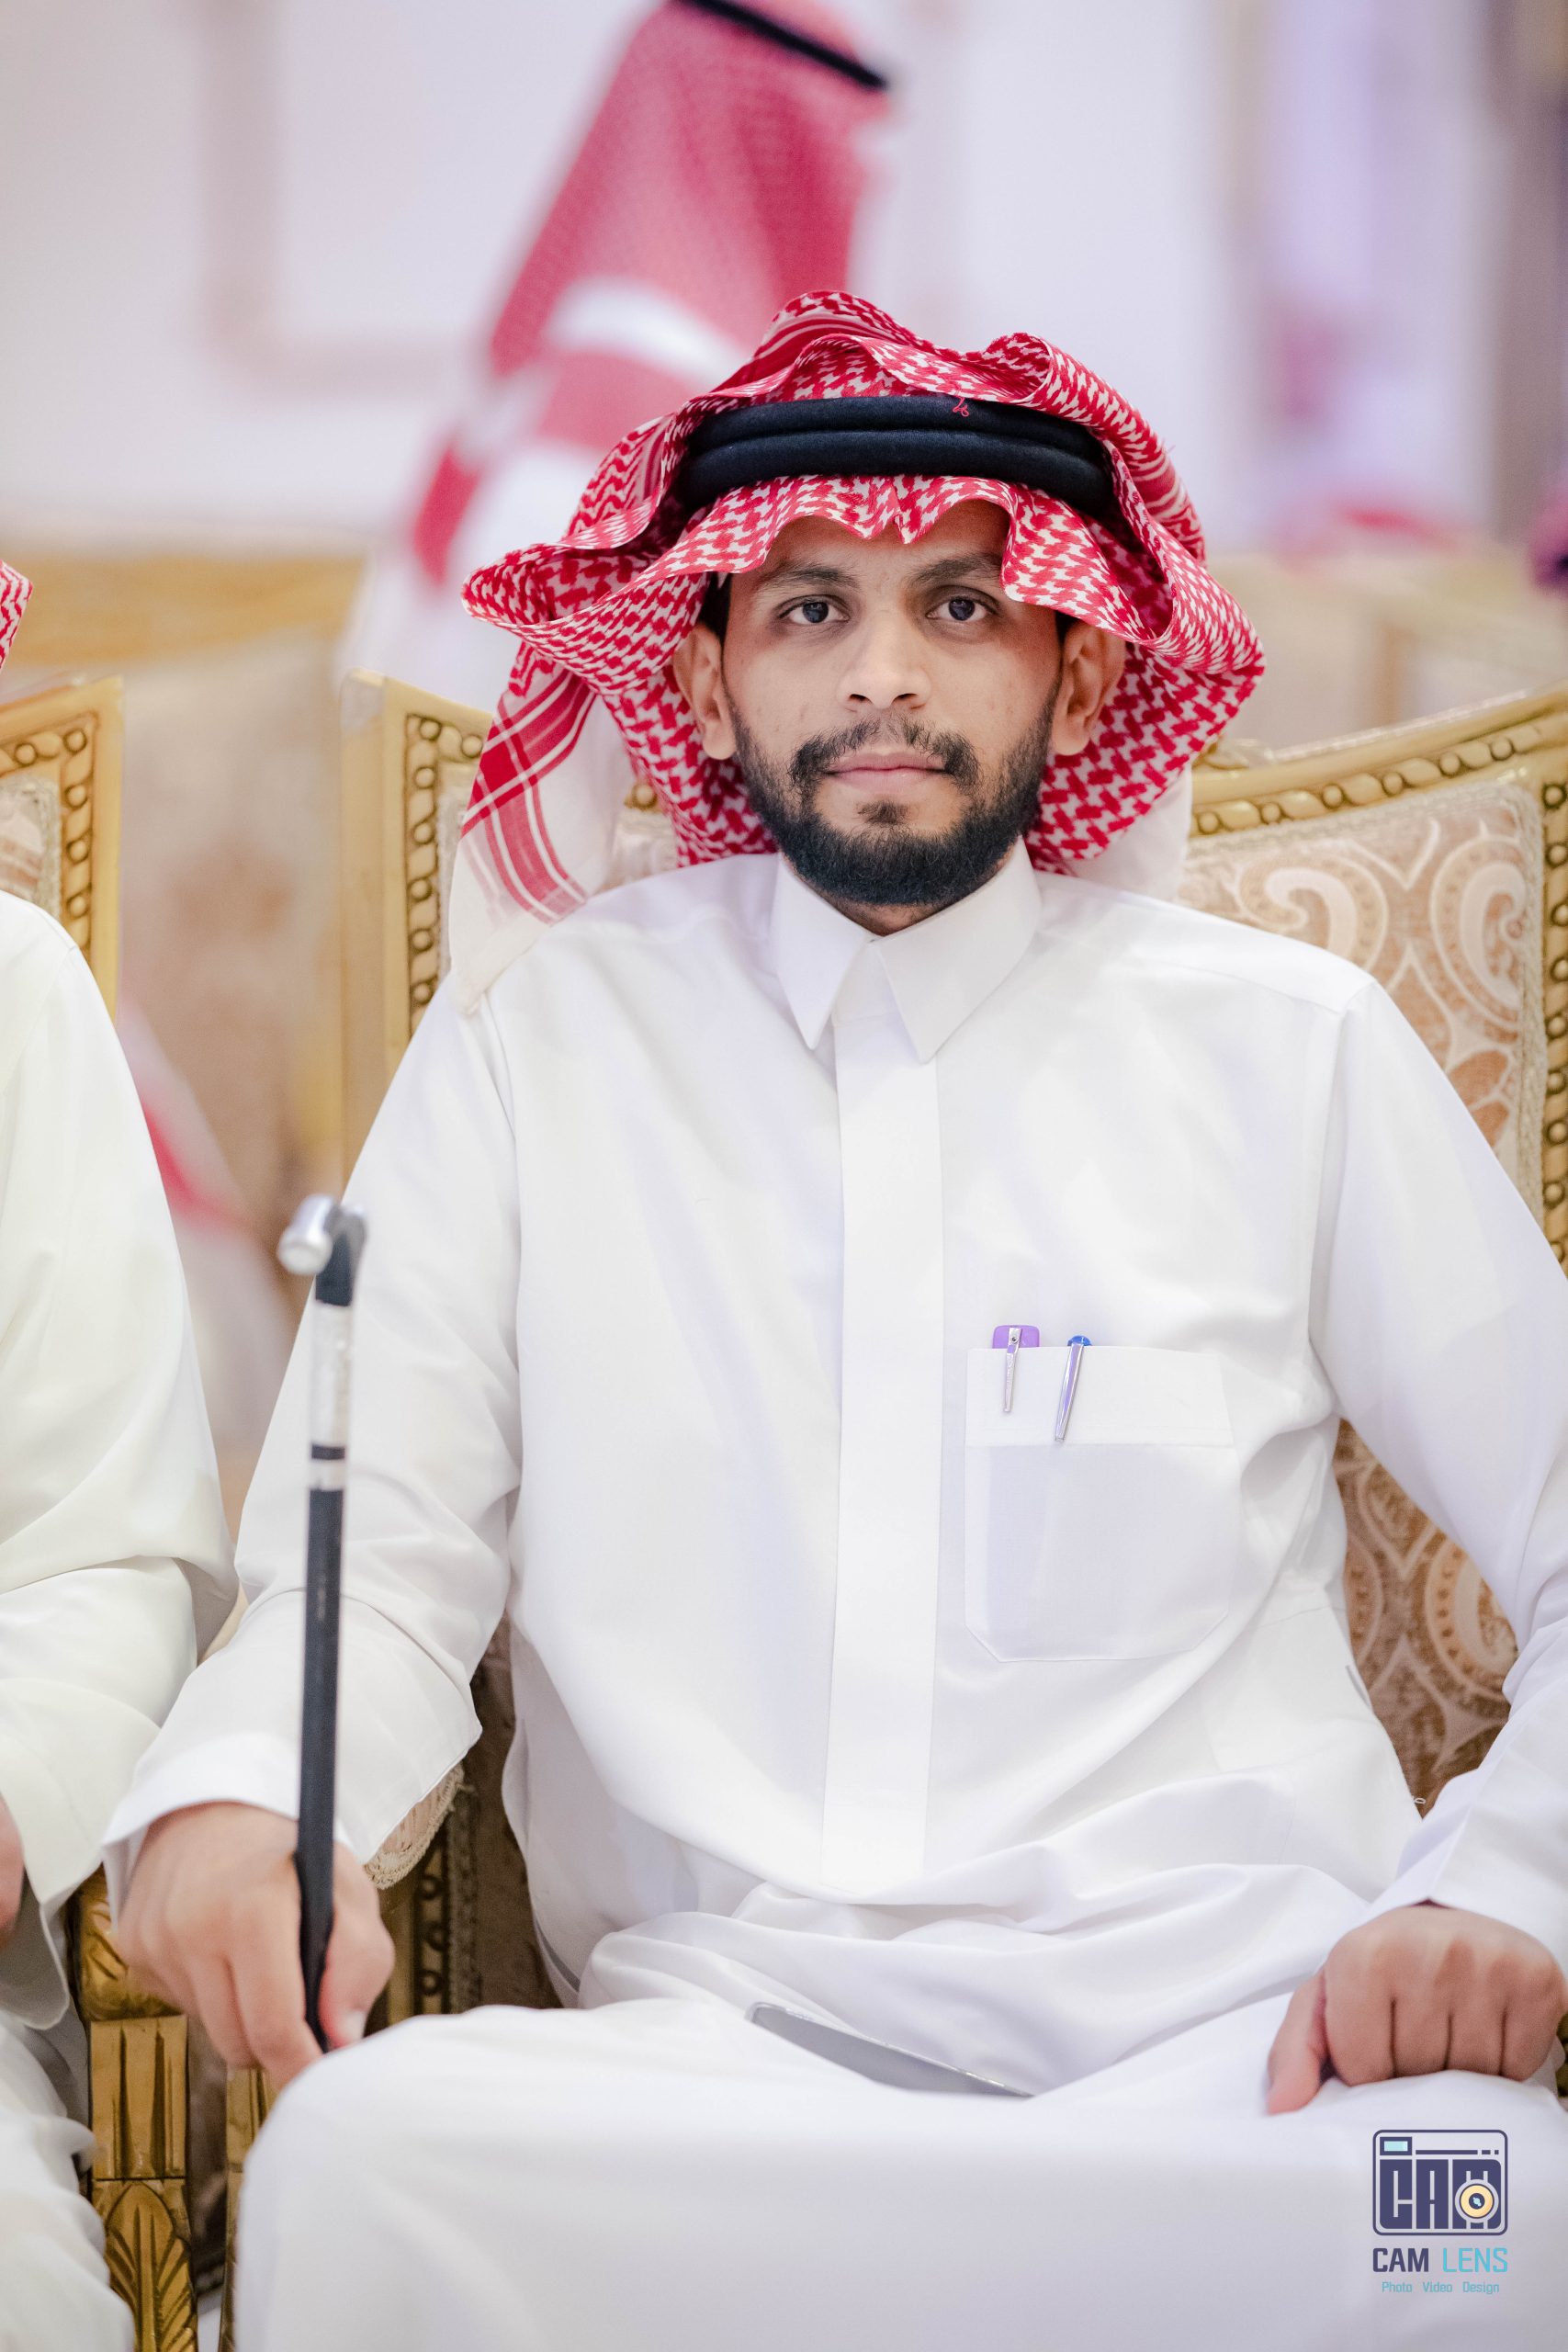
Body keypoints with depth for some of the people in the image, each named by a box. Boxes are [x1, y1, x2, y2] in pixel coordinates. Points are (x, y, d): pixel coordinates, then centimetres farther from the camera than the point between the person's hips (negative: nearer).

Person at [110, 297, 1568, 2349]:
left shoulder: (1290, 1048, 11)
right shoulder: (534, 1043, 11)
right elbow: (377, 1564, 7)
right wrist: (235, 1794, -16)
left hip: (1235, 2031, 0)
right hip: (714, 2028, 0)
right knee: (367, 2153, -35)